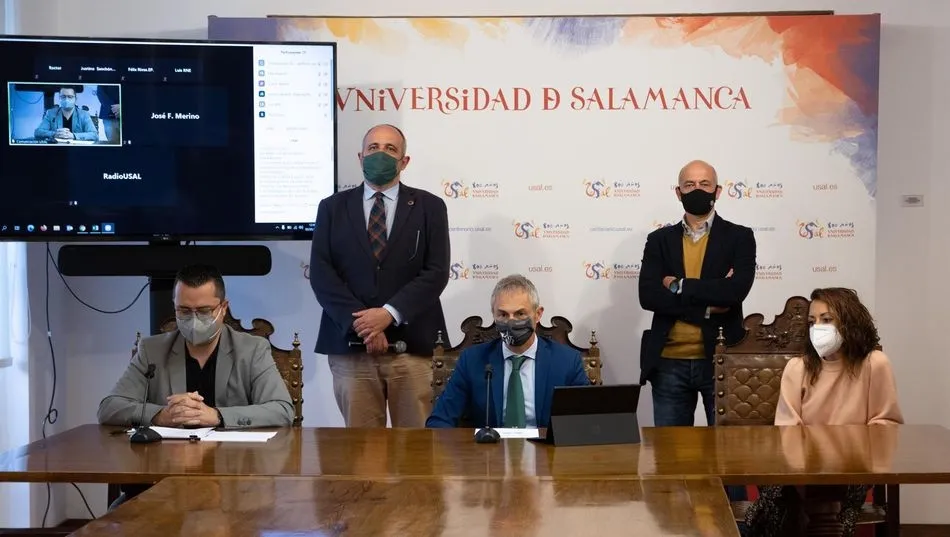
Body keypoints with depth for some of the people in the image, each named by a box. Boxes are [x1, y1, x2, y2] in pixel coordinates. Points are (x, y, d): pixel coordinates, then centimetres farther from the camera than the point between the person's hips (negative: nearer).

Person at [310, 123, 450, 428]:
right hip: (350, 345, 1)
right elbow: (320, 274, 1)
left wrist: (389, 314, -14)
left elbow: (436, 272, -2)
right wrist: (361, 324, -11)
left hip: (413, 346, -1)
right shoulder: (333, 208, 10)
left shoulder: (429, 207, 8)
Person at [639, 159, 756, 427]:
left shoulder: (739, 237, 3)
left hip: (721, 359, -2)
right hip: (669, 363, 2)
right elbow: (648, 295, -6)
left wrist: (678, 286, -9)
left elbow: (736, 290, -14)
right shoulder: (659, 240, 8)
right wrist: (707, 306, -13)